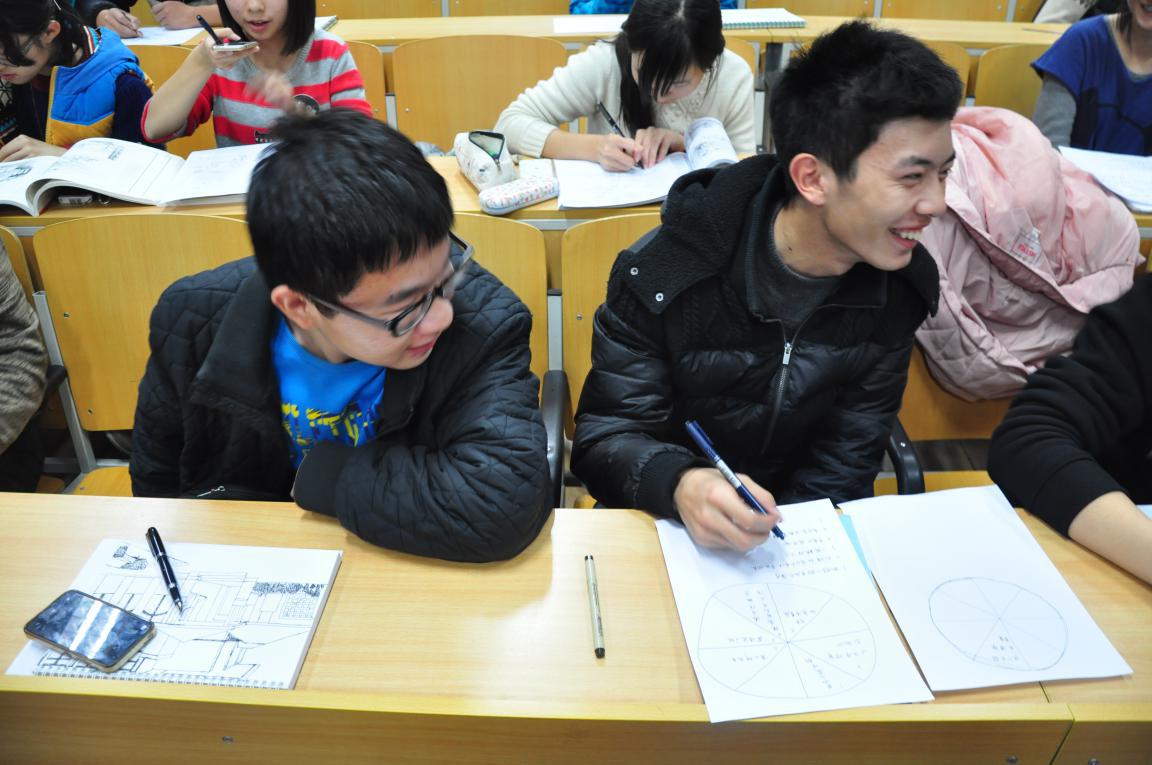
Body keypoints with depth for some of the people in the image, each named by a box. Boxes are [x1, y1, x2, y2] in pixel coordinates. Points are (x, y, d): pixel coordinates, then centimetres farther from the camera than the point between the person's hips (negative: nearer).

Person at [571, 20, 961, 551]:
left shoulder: (900, 285, -7)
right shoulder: (663, 273, -20)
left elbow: (845, 461, -3)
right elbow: (606, 438, -15)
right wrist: (679, 484, -36)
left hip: (805, 537, 3)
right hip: (663, 523, -2)